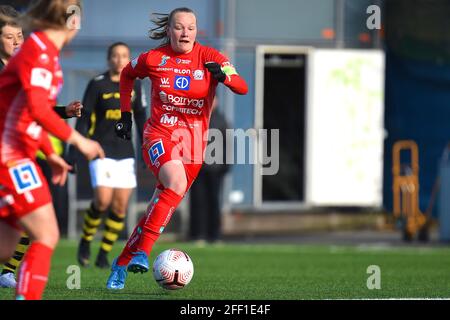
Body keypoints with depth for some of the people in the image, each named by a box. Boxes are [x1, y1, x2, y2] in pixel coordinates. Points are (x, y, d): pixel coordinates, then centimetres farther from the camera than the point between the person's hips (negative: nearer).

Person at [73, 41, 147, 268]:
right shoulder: (97, 85, -3)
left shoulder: (134, 85, 8)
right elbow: (83, 119, -3)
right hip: (101, 150, -4)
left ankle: (104, 255, 10)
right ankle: (85, 242, 7)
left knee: (120, 206, -1)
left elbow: (141, 119, 15)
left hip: (125, 152, 4)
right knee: (103, 200, -18)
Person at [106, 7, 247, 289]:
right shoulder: (153, 59, -3)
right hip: (159, 136, -2)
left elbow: (243, 88, -15)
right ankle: (142, 252, -31)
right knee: (176, 182, -31)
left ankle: (122, 264, 14)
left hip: (193, 141, 2)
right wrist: (126, 113, 13)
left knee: (160, 207, -1)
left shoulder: (209, 57, -4)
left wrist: (223, 75, -35)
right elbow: (127, 74, 19)